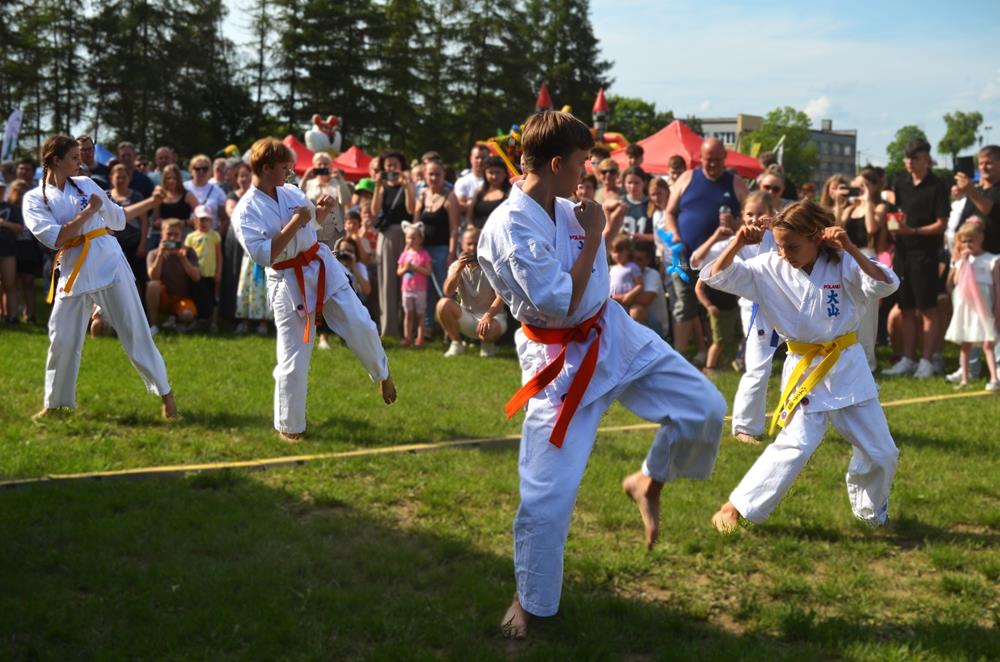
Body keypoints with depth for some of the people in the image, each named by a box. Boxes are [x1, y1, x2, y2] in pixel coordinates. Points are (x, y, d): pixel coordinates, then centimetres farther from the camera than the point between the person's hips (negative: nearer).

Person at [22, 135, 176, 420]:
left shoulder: (86, 184, 8)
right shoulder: (34, 199, 0)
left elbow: (119, 221, 17)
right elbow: (54, 238, -14)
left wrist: (102, 205, 3)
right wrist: (88, 212, -10)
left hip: (109, 263, 1)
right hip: (73, 272, -1)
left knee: (135, 330, 2)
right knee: (63, 339, 3)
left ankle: (165, 392, 9)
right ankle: (54, 403, 20)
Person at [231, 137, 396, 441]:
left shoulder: (291, 192, 3)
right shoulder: (246, 212, -15)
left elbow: (313, 222, 19)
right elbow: (264, 255, -24)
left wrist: (322, 209, -2)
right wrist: (293, 224, -23)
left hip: (322, 267, 5)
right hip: (289, 283, -5)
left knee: (361, 326, 3)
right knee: (294, 359, -1)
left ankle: (382, 374, 32)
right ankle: (289, 425, 16)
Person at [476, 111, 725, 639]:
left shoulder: (564, 209, 1)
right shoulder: (510, 227, -24)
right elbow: (560, 305, -26)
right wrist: (593, 237, -19)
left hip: (613, 335, 7)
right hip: (561, 362, -7)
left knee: (704, 409, 3)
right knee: (548, 492, -4)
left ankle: (648, 483, 29)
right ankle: (530, 601, 17)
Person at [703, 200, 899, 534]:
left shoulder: (842, 264, -10)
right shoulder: (770, 268, -7)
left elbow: (886, 285, -24)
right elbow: (717, 277, -10)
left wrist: (851, 249, -34)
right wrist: (738, 242, -26)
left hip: (848, 367, 2)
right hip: (804, 369, -2)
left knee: (881, 453, 9)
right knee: (795, 446, -17)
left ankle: (872, 512, 35)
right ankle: (734, 508, -7)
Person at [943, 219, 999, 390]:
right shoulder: (962, 260, 9)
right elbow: (956, 281, -3)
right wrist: (962, 261, -7)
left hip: (984, 309, -5)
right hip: (965, 307, 5)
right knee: (965, 345, 10)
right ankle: (964, 379, 17)